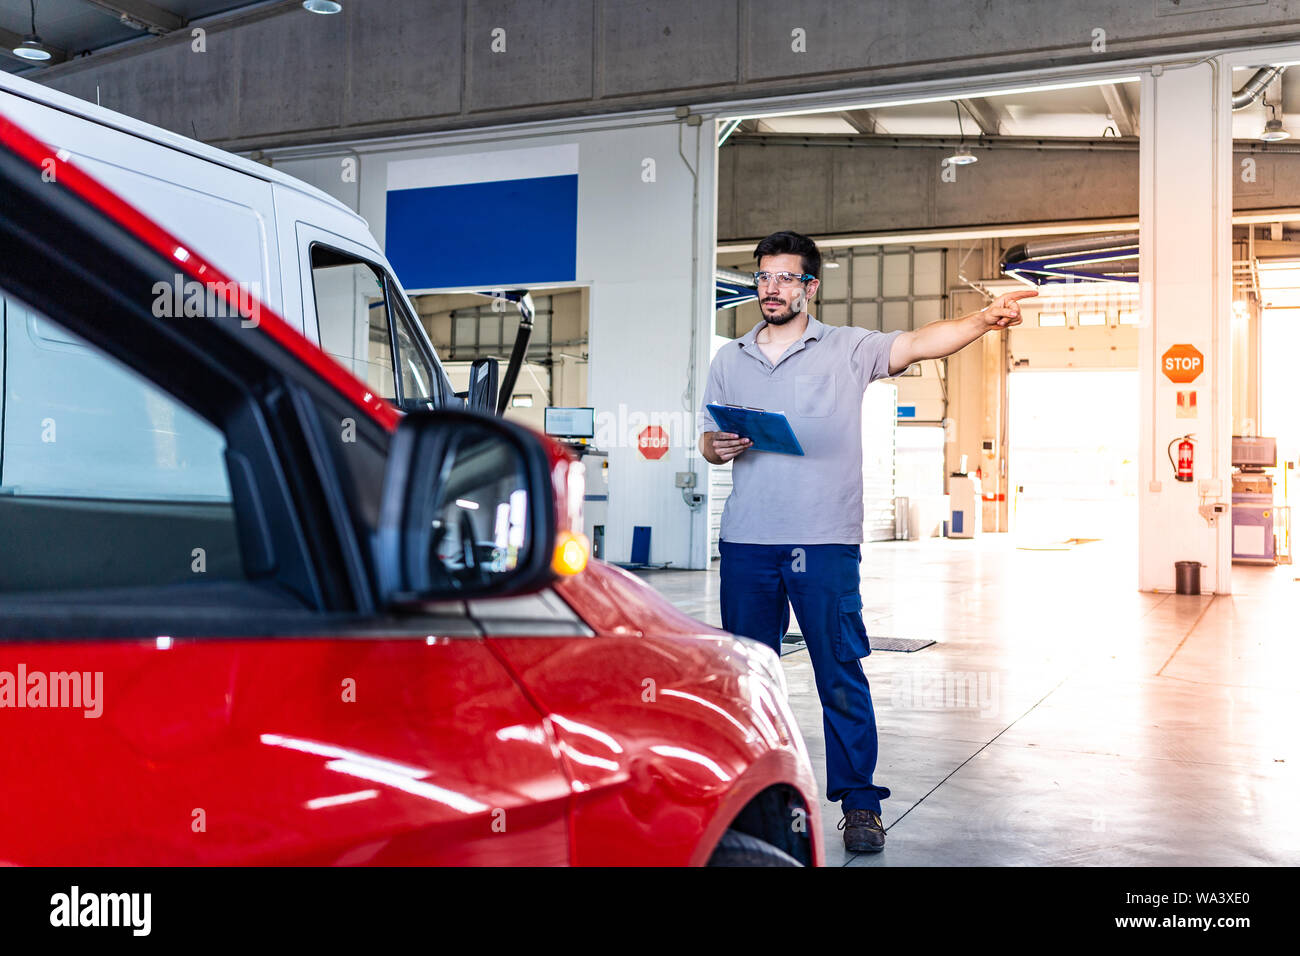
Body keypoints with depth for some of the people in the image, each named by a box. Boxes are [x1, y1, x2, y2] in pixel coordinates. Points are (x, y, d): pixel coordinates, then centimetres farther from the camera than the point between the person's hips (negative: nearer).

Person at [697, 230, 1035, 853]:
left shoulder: (847, 350, 2)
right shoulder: (729, 360, 14)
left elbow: (917, 344, -13)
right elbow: (707, 439, 19)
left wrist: (983, 320, -29)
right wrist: (718, 448, -4)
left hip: (824, 543, -4)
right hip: (746, 543, 4)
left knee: (841, 675, -2)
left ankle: (859, 803, 8)